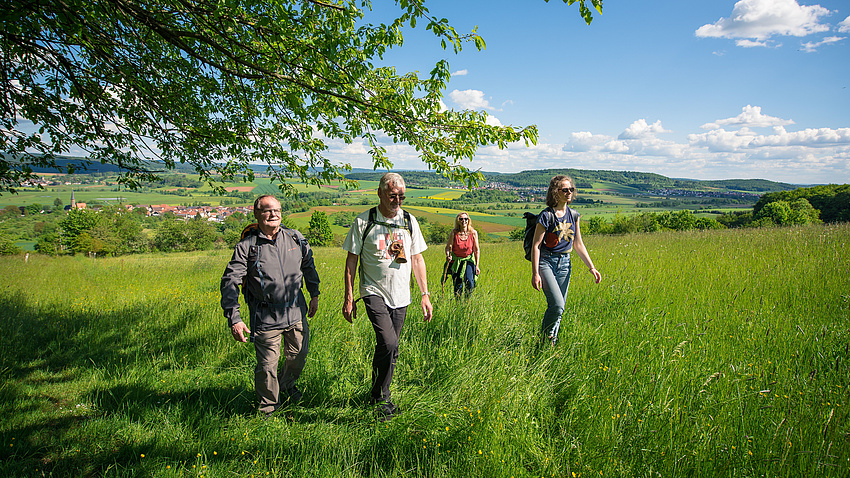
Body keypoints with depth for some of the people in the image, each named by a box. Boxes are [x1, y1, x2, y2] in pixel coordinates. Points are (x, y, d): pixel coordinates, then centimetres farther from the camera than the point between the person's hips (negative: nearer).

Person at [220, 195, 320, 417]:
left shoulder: (296, 238, 2)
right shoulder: (247, 246, -9)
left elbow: (308, 265, 18)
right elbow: (230, 282, -11)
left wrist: (314, 294, 21)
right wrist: (233, 318, -18)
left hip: (296, 312, 4)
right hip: (265, 317, -4)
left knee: (299, 356, 18)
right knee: (267, 365, 2)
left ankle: (287, 384, 50)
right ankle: (268, 407, 27)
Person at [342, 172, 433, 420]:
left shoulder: (409, 221, 7)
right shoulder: (363, 221, -4)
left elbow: (417, 260, 12)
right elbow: (351, 260, 0)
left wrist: (425, 294, 8)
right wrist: (348, 298, -4)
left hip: (401, 296, 4)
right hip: (374, 292, -4)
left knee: (389, 349, 9)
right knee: (389, 344, -19)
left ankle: (377, 396, 29)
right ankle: (382, 398, 0)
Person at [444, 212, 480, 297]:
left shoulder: (473, 233, -11)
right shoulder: (454, 233, -13)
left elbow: (477, 250, -6)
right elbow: (448, 247, -8)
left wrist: (477, 266, -9)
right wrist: (448, 255, -30)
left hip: (468, 260, 0)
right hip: (456, 260, 0)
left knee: (469, 281, -16)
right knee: (457, 284, -1)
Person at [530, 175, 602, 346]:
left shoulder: (573, 215, 7)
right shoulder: (546, 216, -12)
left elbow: (578, 244, 14)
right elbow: (536, 245, -11)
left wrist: (592, 267, 10)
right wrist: (535, 273, -17)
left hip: (565, 263, 6)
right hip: (546, 262, -6)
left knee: (559, 307, 7)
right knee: (557, 305, -18)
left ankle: (552, 343, 22)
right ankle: (545, 339, 5)